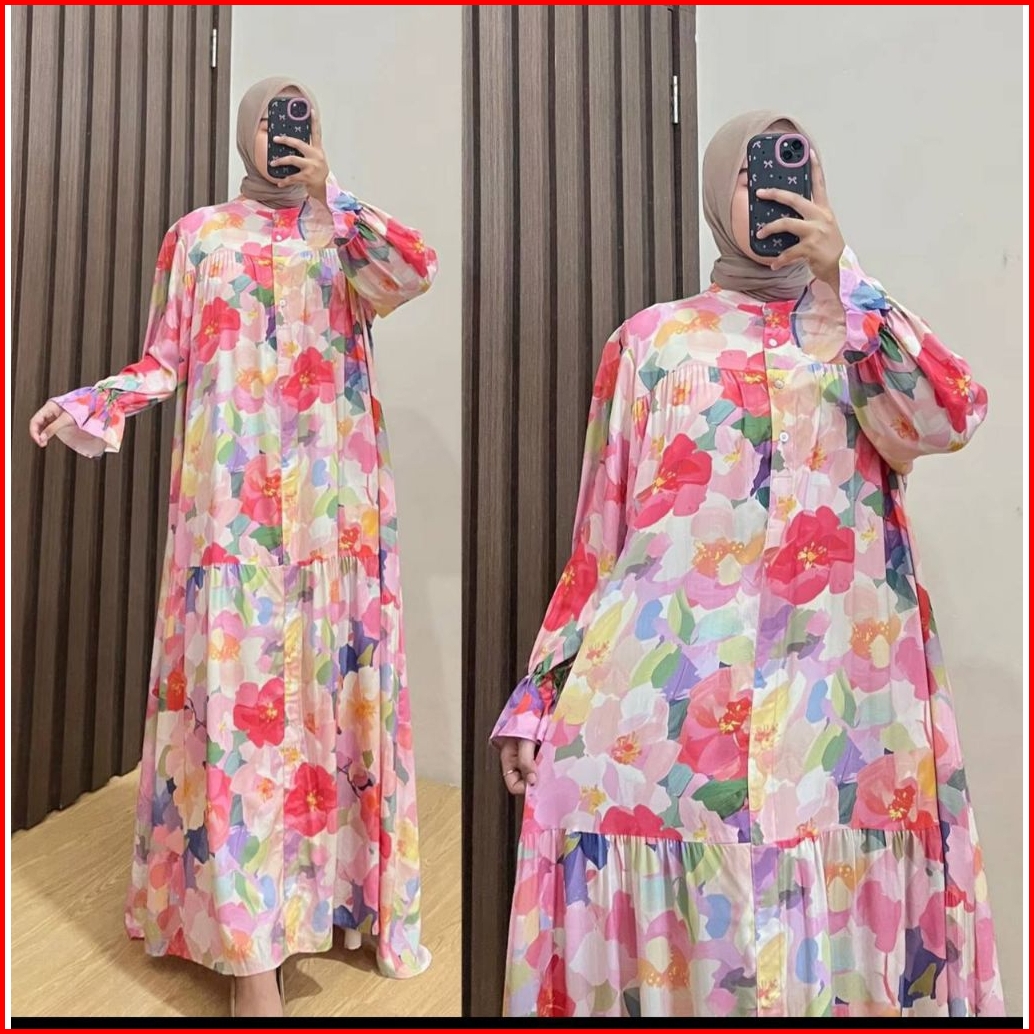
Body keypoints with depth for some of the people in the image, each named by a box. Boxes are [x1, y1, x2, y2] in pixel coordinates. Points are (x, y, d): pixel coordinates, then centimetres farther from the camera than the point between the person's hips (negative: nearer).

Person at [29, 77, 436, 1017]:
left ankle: (333, 879, 21)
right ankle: (249, 939, 3)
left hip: (334, 500, 1)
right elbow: (165, 361, 10)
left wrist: (327, 193, -3)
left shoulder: (349, 235, 16)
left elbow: (419, 272, -7)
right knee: (237, 689, -5)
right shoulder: (199, 235, 15)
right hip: (232, 499, -1)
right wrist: (88, 404, -5)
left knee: (331, 681, 4)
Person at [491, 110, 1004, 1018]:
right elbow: (599, 536, 9)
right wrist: (539, 695, 4)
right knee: (673, 941, 3)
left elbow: (948, 422, -5)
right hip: (664, 695, 0)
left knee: (838, 948, 5)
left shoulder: (871, 330, 18)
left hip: (841, 700, 1)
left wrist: (839, 284, -6)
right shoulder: (654, 339, 13)